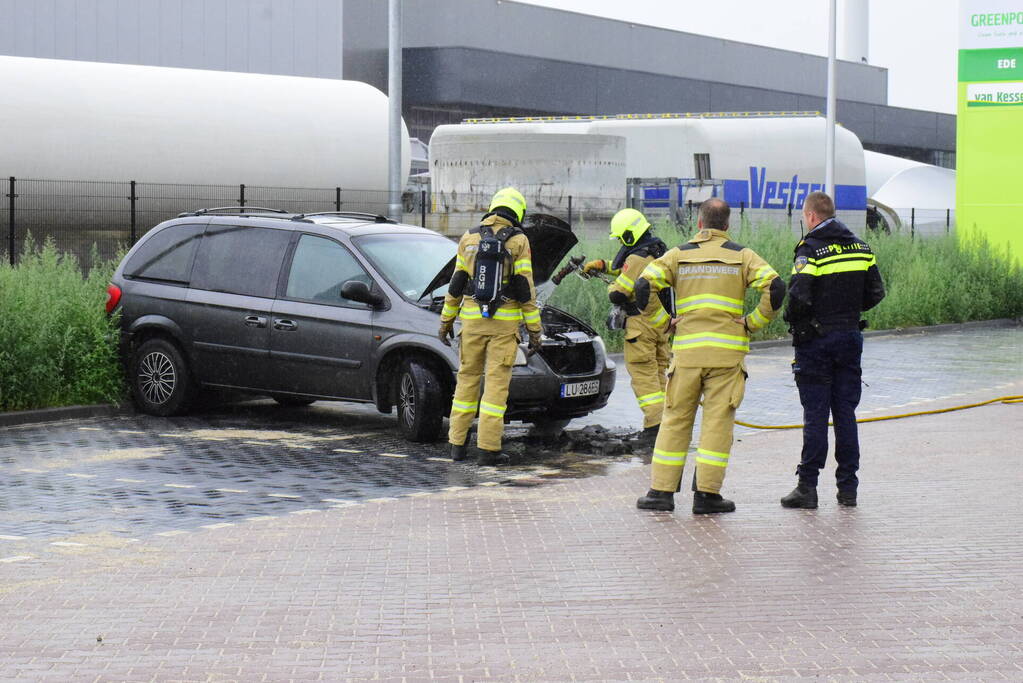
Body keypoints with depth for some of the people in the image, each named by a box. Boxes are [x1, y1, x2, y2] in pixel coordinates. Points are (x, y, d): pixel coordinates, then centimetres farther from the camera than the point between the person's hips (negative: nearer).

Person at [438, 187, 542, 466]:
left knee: (467, 378, 13)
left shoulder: (469, 238, 5)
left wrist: (446, 320, 16)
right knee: (496, 382, -1)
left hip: (472, 318, 3)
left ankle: (457, 443, 15)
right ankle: (488, 448, -5)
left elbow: (456, 284, 8)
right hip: (505, 321, -3)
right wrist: (534, 329, -3)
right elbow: (526, 289, -7)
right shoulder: (518, 241, -5)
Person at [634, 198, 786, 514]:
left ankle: (661, 491, 8)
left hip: (686, 350, 1)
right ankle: (707, 494, 0)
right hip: (728, 350, -1)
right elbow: (775, 288, -8)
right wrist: (753, 322, 2)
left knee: (675, 420, 9)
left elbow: (643, 286, -4)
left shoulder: (678, 255, 7)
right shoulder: (742, 256, 4)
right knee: (717, 422, 2)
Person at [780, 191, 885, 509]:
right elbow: (876, 293, 8)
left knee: (815, 414, -2)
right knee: (846, 412, 9)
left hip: (816, 339, -5)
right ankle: (848, 487, 10)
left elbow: (799, 297, -21)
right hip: (850, 336, 5)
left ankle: (807, 486, 0)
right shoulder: (860, 247, 7)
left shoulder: (810, 250, -13)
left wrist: (791, 318, -2)